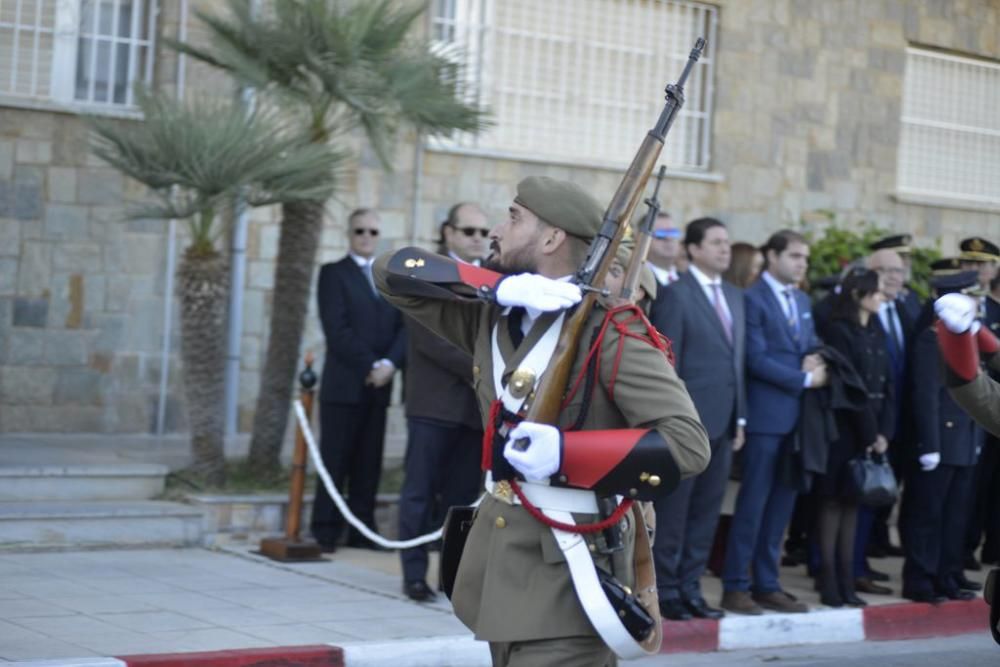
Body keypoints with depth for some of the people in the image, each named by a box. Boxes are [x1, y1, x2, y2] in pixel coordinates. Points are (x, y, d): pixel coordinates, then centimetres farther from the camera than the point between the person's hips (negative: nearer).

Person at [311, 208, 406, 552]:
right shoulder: (333, 274, 2)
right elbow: (337, 329, -8)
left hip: (379, 384, 4)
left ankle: (362, 532, 7)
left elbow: (403, 326, 8)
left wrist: (390, 363, -9)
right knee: (335, 462, -3)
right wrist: (369, 366, -13)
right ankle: (325, 533, 1)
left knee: (369, 463, 3)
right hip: (344, 383, -4)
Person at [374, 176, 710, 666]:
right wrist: (500, 286, -12)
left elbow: (689, 443, -19)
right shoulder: (493, 316, 8)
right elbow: (392, 271, 3)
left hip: (567, 566, -7)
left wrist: (566, 452, -27)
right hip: (501, 552, 7)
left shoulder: (609, 329, -13)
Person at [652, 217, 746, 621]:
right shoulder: (678, 294, -7)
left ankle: (690, 588, 17)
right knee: (673, 509, 0)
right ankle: (665, 589, 8)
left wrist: (740, 417, 12)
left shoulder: (735, 297, 15)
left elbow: (738, 360, 16)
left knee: (706, 511, 10)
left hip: (723, 421, 7)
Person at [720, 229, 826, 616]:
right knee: (754, 502, -5)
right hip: (766, 416, -8)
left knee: (782, 504, 9)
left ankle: (767, 585, 15)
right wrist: (805, 379, -9)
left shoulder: (802, 301, 18)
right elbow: (757, 359, -14)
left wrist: (813, 359, -3)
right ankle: (735, 587, 2)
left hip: (797, 416, 8)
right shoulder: (752, 299, -7)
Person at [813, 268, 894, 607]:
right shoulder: (839, 332, -9)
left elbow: (886, 386, 8)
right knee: (833, 501, 0)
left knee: (853, 501, 8)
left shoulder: (877, 333, 12)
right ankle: (829, 581, 3)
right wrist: (868, 434, -13)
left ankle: (846, 579, 11)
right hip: (844, 429, -6)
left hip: (871, 432, 6)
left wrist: (883, 431, -2)